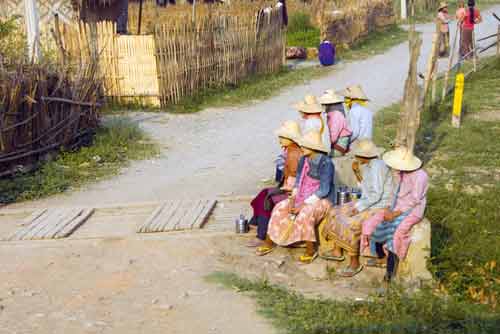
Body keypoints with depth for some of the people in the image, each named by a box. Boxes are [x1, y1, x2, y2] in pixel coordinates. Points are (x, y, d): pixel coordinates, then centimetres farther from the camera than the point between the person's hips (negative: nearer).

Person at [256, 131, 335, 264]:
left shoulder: (325, 163, -21)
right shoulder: (303, 160, 1)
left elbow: (324, 190, -23)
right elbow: (298, 182, 8)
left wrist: (303, 204, -25)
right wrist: (293, 199, -10)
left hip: (322, 200, -7)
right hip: (303, 198, 7)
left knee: (305, 214, -35)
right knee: (280, 208, -9)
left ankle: (311, 250, -19)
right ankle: (269, 242, 2)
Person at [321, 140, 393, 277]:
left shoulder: (377, 166, -23)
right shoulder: (369, 164, 6)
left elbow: (376, 194, -26)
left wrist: (358, 208, -22)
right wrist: (357, 171, 4)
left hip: (379, 207, -10)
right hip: (368, 202, 10)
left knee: (349, 224, -26)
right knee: (336, 213, 9)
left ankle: (355, 264, -12)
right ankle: (337, 252, 17)